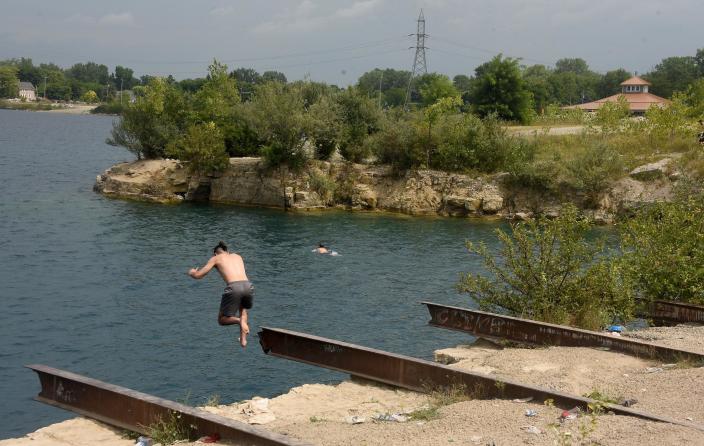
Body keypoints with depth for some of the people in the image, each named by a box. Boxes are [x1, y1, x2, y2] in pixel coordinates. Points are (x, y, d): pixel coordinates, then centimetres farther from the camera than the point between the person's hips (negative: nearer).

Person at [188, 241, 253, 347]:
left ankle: (239, 320, -16)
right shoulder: (237, 256, 31)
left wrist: (192, 272, 41)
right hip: (248, 285, 4)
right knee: (243, 308, 37)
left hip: (234, 287, -4)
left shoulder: (215, 258, 19)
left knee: (222, 320, 16)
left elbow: (198, 275, 18)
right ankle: (243, 339, 17)